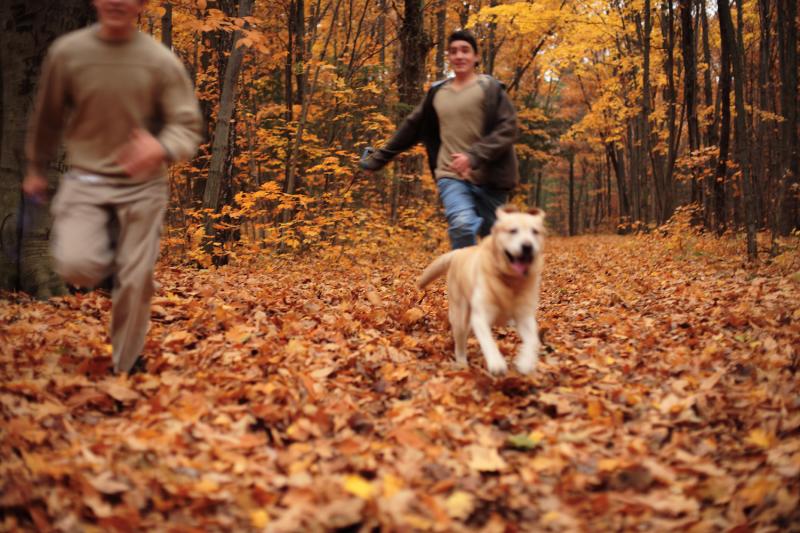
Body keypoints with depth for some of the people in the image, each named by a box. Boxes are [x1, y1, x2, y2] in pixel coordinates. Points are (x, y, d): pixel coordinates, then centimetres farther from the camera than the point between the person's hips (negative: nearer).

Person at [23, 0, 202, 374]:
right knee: (76, 266, -21)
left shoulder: (162, 61, -8)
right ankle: (106, 248, 18)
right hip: (85, 180, 1)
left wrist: (161, 150, -32)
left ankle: (126, 367, 23)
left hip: (142, 186, 0)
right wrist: (36, 168, 20)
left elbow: (188, 127, -9)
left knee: (135, 280, 1)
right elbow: (47, 117, 9)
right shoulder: (66, 52, -5)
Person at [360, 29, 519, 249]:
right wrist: (380, 157, 23)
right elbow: (411, 127, 20)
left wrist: (474, 156, -22)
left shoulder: (491, 89, 0)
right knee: (462, 225, -25)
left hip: (488, 178, -1)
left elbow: (507, 130, -10)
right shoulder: (437, 92, 12)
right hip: (451, 176, 2)